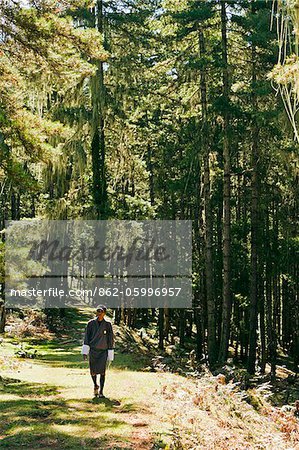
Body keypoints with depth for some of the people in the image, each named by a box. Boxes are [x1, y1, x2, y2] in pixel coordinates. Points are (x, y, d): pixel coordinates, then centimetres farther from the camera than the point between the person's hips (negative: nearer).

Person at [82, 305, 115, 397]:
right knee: (93, 371, 4)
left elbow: (110, 339, 5)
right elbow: (86, 337, 2)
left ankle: (101, 391, -5)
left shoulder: (108, 325, 0)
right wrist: (85, 351, -6)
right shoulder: (91, 323, 2)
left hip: (103, 351, -1)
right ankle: (95, 385, 32)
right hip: (93, 350, 1)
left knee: (102, 371, -12)